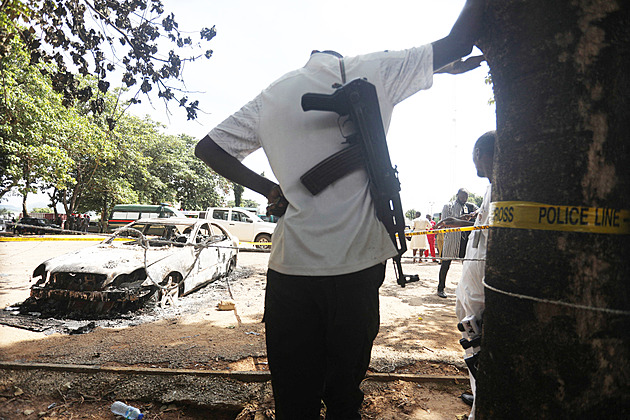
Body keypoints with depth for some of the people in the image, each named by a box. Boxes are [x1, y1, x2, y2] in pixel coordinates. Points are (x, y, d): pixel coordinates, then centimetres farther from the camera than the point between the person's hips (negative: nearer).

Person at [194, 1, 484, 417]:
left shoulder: (271, 96, 13)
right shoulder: (372, 71, 5)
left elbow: (207, 148, 14)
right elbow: (458, 43, 6)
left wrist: (269, 188, 10)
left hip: (291, 266, 2)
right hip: (356, 262, -1)